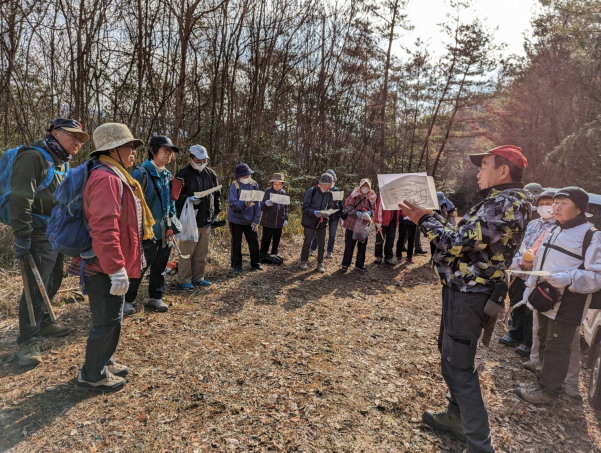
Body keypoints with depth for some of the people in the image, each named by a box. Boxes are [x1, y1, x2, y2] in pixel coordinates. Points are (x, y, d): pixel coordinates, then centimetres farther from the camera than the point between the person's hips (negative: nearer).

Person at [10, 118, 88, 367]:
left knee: (53, 282, 18)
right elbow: (20, 198, -20)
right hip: (39, 234, -9)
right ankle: (27, 341, 6)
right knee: (36, 287, -5)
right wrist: (21, 235, -22)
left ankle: (43, 322, 35)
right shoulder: (33, 157, -13)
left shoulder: (62, 163, 16)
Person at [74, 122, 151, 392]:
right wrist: (117, 269, -26)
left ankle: (104, 363, 38)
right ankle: (93, 376, 21)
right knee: (107, 321, 3)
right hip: (104, 268, -10)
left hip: (107, 267, 10)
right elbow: (104, 229, -28)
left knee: (111, 318, 21)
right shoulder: (106, 179, -20)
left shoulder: (116, 176, 14)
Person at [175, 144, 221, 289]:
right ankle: (184, 280, 14)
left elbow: (217, 195, 18)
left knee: (202, 253, 13)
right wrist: (188, 199, -25)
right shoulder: (183, 174, -7)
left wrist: (216, 213, 17)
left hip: (206, 220, 6)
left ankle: (198, 278, 26)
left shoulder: (211, 174, 11)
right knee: (186, 252, 1)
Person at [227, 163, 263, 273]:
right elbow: (232, 204, -21)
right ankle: (236, 266, 22)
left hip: (250, 221, 3)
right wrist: (245, 204, -38)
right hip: (236, 220, -3)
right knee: (236, 244, 8)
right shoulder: (234, 186, -13)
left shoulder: (254, 184, -3)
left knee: (254, 242, 7)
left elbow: (258, 204, -1)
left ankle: (255, 263, 25)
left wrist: (256, 221, -6)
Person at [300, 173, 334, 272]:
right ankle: (304, 262, 25)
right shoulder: (311, 191, -14)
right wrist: (315, 212, -30)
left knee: (322, 244, 6)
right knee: (307, 242, 9)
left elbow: (330, 208, 8)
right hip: (310, 222, -3)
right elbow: (305, 207, -15)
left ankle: (320, 264, 19)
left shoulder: (329, 194, 1)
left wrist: (327, 214, -14)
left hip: (322, 223, 4)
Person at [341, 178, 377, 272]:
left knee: (362, 246, 12)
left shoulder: (372, 197, 1)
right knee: (349, 245, 1)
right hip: (352, 224, -3)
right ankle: (345, 264, 14)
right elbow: (347, 206, -11)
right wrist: (357, 212, -24)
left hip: (364, 225, 4)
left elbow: (373, 209, 8)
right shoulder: (354, 194, -9)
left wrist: (369, 212, -15)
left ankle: (360, 264, 27)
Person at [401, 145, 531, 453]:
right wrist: (429, 216, 10)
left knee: (457, 366, -1)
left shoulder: (506, 204, -21)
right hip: (464, 290, 11)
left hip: (468, 295, -11)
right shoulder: (500, 202, 13)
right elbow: (465, 237, 14)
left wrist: (424, 219, -13)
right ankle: (457, 416, 40)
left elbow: (459, 243, -23)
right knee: (451, 353, 22)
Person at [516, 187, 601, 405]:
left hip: (567, 304, -8)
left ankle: (548, 390, 15)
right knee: (544, 341, 18)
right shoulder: (553, 231, 13)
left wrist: (568, 278, -31)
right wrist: (532, 287, 18)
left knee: (557, 347, 2)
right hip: (545, 298, 8)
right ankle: (544, 380, 34)